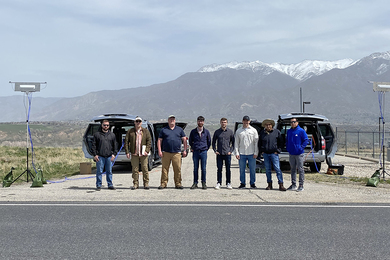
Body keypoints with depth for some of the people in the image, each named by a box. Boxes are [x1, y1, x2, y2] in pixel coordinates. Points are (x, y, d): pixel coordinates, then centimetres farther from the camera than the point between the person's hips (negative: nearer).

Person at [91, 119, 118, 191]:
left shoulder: (112, 135, 12)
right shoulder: (97, 134, 5)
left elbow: (115, 145, 13)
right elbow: (93, 145, 3)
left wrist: (114, 154, 3)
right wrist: (95, 155, -5)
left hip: (109, 156, 2)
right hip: (100, 156, -2)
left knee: (109, 171, 6)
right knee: (99, 171, 0)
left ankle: (110, 184, 14)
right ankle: (99, 185, 8)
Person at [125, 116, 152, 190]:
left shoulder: (146, 131, 7)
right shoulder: (130, 131, 8)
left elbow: (149, 141, 3)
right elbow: (126, 142, 6)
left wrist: (147, 150, -8)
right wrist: (127, 152, -2)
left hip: (143, 154, 0)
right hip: (134, 154, 1)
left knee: (145, 169, 1)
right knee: (135, 169, 2)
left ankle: (146, 183, 10)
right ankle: (135, 183, 11)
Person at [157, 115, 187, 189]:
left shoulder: (179, 129, 14)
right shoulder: (164, 130, 11)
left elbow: (184, 140, 14)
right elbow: (159, 141, 9)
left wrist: (185, 150, 5)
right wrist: (159, 151, -2)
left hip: (177, 153, 1)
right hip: (166, 153, 0)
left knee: (178, 169, -2)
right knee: (164, 169, -1)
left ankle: (178, 184, 7)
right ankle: (163, 183, 6)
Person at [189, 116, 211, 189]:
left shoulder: (206, 132, 3)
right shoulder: (193, 131, 4)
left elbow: (209, 141, 13)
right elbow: (190, 141, 16)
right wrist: (193, 148, 12)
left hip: (203, 152, -1)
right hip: (195, 152, 1)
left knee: (203, 169, 2)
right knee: (195, 168, 4)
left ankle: (204, 183, 10)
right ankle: (195, 183, 10)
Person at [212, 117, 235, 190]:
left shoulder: (230, 132, 3)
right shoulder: (217, 132, 5)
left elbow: (233, 142, 8)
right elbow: (213, 142, 11)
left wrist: (231, 150, -2)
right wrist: (215, 150, 1)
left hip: (227, 154, 0)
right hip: (219, 154, 1)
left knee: (228, 169, 4)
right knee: (219, 169, 3)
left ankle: (228, 183, 12)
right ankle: (219, 183, 11)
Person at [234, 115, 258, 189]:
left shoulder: (253, 130, 6)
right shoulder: (238, 131, 8)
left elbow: (256, 142, 4)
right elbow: (236, 143, 8)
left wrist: (256, 153, -3)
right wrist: (236, 153, 0)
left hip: (251, 153, -1)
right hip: (242, 154, 1)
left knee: (252, 169, 2)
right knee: (242, 169, 4)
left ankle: (252, 183, 12)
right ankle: (242, 183, 13)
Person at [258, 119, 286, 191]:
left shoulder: (277, 132, 1)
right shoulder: (262, 133, 9)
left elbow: (281, 142, 7)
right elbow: (259, 143, 19)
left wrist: (277, 150, -2)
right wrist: (261, 151, 8)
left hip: (274, 153, -3)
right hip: (265, 154, 3)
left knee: (277, 169, -7)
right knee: (267, 169, 6)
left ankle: (281, 185, -4)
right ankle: (269, 184, 14)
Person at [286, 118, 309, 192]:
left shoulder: (301, 131, -6)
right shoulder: (289, 131, 11)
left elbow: (306, 140, -6)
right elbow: (287, 140, 23)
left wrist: (301, 147, -13)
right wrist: (287, 148, 11)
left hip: (299, 154, -6)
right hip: (291, 154, 6)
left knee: (300, 169, -1)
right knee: (293, 169, 11)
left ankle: (301, 185, 4)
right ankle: (293, 184, 18)